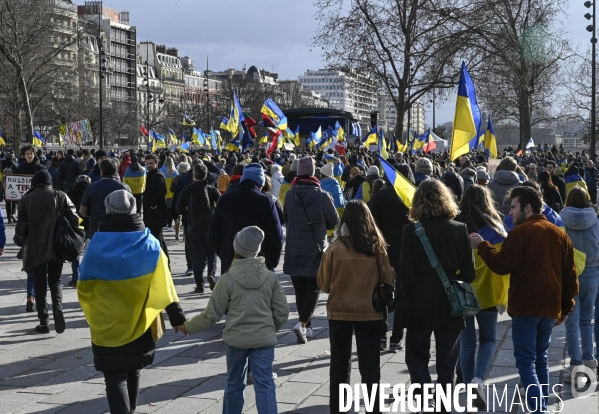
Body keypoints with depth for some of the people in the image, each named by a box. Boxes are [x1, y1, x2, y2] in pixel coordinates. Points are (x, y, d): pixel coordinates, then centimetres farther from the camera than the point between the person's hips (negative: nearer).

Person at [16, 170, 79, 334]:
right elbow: (75, 220, -5)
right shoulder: (60, 196, -3)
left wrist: (26, 237, 15)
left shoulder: (26, 200, -6)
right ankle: (58, 307, -12)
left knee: (40, 285, 10)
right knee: (55, 281, 15)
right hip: (57, 247, 1)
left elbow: (21, 229, -7)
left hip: (35, 249, -1)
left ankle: (44, 322, 9)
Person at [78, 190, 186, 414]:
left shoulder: (97, 245, -10)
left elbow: (84, 287, -2)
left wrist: (92, 311, 18)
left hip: (108, 325, -3)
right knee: (133, 371, 22)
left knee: (115, 377, 0)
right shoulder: (149, 244, -6)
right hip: (139, 323, 3)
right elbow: (164, 285, -7)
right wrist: (177, 317, -3)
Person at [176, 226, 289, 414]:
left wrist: (187, 327, 10)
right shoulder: (271, 277, -2)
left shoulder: (227, 279, -9)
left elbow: (212, 313, -4)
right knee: (265, 385, 1)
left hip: (236, 339, -1)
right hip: (264, 339, 1)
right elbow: (282, 311, 1)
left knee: (234, 384, 17)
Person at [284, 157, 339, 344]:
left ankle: (307, 327, 20)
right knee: (313, 289, 5)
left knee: (300, 289, 13)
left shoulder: (289, 195, -3)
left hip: (293, 249, 3)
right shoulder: (322, 196, -12)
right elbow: (334, 222, 0)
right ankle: (303, 321, -14)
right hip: (315, 249, -3)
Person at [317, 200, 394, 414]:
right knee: (370, 366, 10)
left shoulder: (335, 247, -11)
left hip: (339, 312, 0)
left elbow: (323, 283, -2)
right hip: (370, 313, 0)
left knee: (340, 365, 16)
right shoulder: (378, 247, -9)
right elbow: (388, 282, -1)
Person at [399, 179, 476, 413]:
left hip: (420, 304, -2)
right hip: (451, 304, 2)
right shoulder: (459, 229, -5)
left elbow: (406, 272, -9)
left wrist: (412, 295, 7)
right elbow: (468, 272, -2)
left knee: (417, 356, 13)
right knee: (446, 361, 14)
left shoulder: (411, 230, -10)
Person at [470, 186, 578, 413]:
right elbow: (570, 275, 12)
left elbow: (502, 266, -14)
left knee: (525, 360, -3)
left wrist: (482, 246, -2)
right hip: (551, 307, 7)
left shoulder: (521, 232, -10)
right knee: (540, 358, 19)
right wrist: (566, 307, 18)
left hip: (526, 306, -7)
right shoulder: (560, 234, 11)